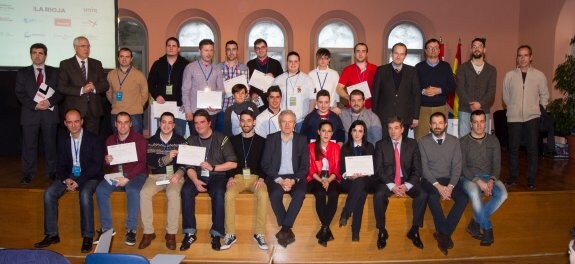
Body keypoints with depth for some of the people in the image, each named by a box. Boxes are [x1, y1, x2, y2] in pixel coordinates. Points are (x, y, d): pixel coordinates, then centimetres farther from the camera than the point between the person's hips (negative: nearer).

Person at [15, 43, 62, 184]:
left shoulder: (54, 72, 10)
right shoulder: (22, 73, 9)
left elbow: (60, 91, 4)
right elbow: (19, 93, 1)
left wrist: (50, 101, -14)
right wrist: (34, 105, -12)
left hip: (50, 113, 0)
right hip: (30, 113, 0)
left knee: (50, 143, 6)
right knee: (29, 145, 1)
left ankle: (51, 171, 15)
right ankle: (28, 173, 9)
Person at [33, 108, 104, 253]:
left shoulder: (94, 140, -7)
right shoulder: (63, 141, 9)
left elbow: (97, 165, -12)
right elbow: (61, 165, 9)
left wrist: (79, 181, -20)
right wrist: (65, 179, -13)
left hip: (89, 177, -5)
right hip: (70, 176, 5)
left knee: (85, 194, -34)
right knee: (49, 193, -17)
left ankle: (88, 236, -23)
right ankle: (52, 234, -6)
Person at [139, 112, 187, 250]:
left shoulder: (180, 140, 5)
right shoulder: (152, 141, 9)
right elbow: (150, 163, -2)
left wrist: (178, 174, -20)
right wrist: (167, 158, -19)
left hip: (175, 175, -2)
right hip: (156, 176, 2)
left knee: (173, 193, -33)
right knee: (144, 193, -27)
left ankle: (171, 233, -21)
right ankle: (148, 232, -15)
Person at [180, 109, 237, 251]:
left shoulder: (221, 138, 1)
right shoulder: (191, 141, 10)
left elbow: (233, 163, -4)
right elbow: (189, 166, 3)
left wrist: (213, 168, -13)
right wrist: (195, 181, -17)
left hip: (217, 176, -3)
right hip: (198, 176, 3)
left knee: (218, 193, -35)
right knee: (186, 190, -28)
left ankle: (216, 234, -24)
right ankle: (190, 233, -20)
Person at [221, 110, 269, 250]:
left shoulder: (261, 141, 9)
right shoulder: (233, 140, 12)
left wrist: (261, 178, -11)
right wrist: (230, 177, -9)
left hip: (255, 177, -1)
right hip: (238, 176, 1)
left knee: (263, 195, -33)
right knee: (229, 194, -32)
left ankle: (259, 233, -22)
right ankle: (230, 234, -22)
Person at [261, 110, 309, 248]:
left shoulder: (302, 140, 6)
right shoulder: (271, 138, 4)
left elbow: (305, 165, 2)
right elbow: (265, 164, -1)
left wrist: (293, 180, -14)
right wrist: (279, 180, -15)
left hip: (295, 177, 1)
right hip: (275, 177, 0)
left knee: (300, 194, -31)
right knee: (275, 194, -32)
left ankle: (284, 230, -21)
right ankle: (288, 231, -18)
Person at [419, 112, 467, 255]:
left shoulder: (454, 141, 5)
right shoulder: (423, 142, -1)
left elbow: (457, 167, 0)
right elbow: (424, 168, -6)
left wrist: (450, 186, -16)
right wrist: (438, 186, -19)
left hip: (449, 179, 2)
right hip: (430, 179, -2)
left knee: (463, 198, -25)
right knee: (432, 197, -34)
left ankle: (442, 233, -18)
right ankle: (445, 233, -21)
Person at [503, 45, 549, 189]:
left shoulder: (539, 75, -1)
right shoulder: (509, 75, -1)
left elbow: (544, 96, 9)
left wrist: (538, 109, 7)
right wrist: (514, 108, 9)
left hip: (532, 117, 0)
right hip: (514, 117, 0)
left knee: (532, 149, 2)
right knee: (513, 148, 8)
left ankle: (531, 179, 12)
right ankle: (513, 176, 19)